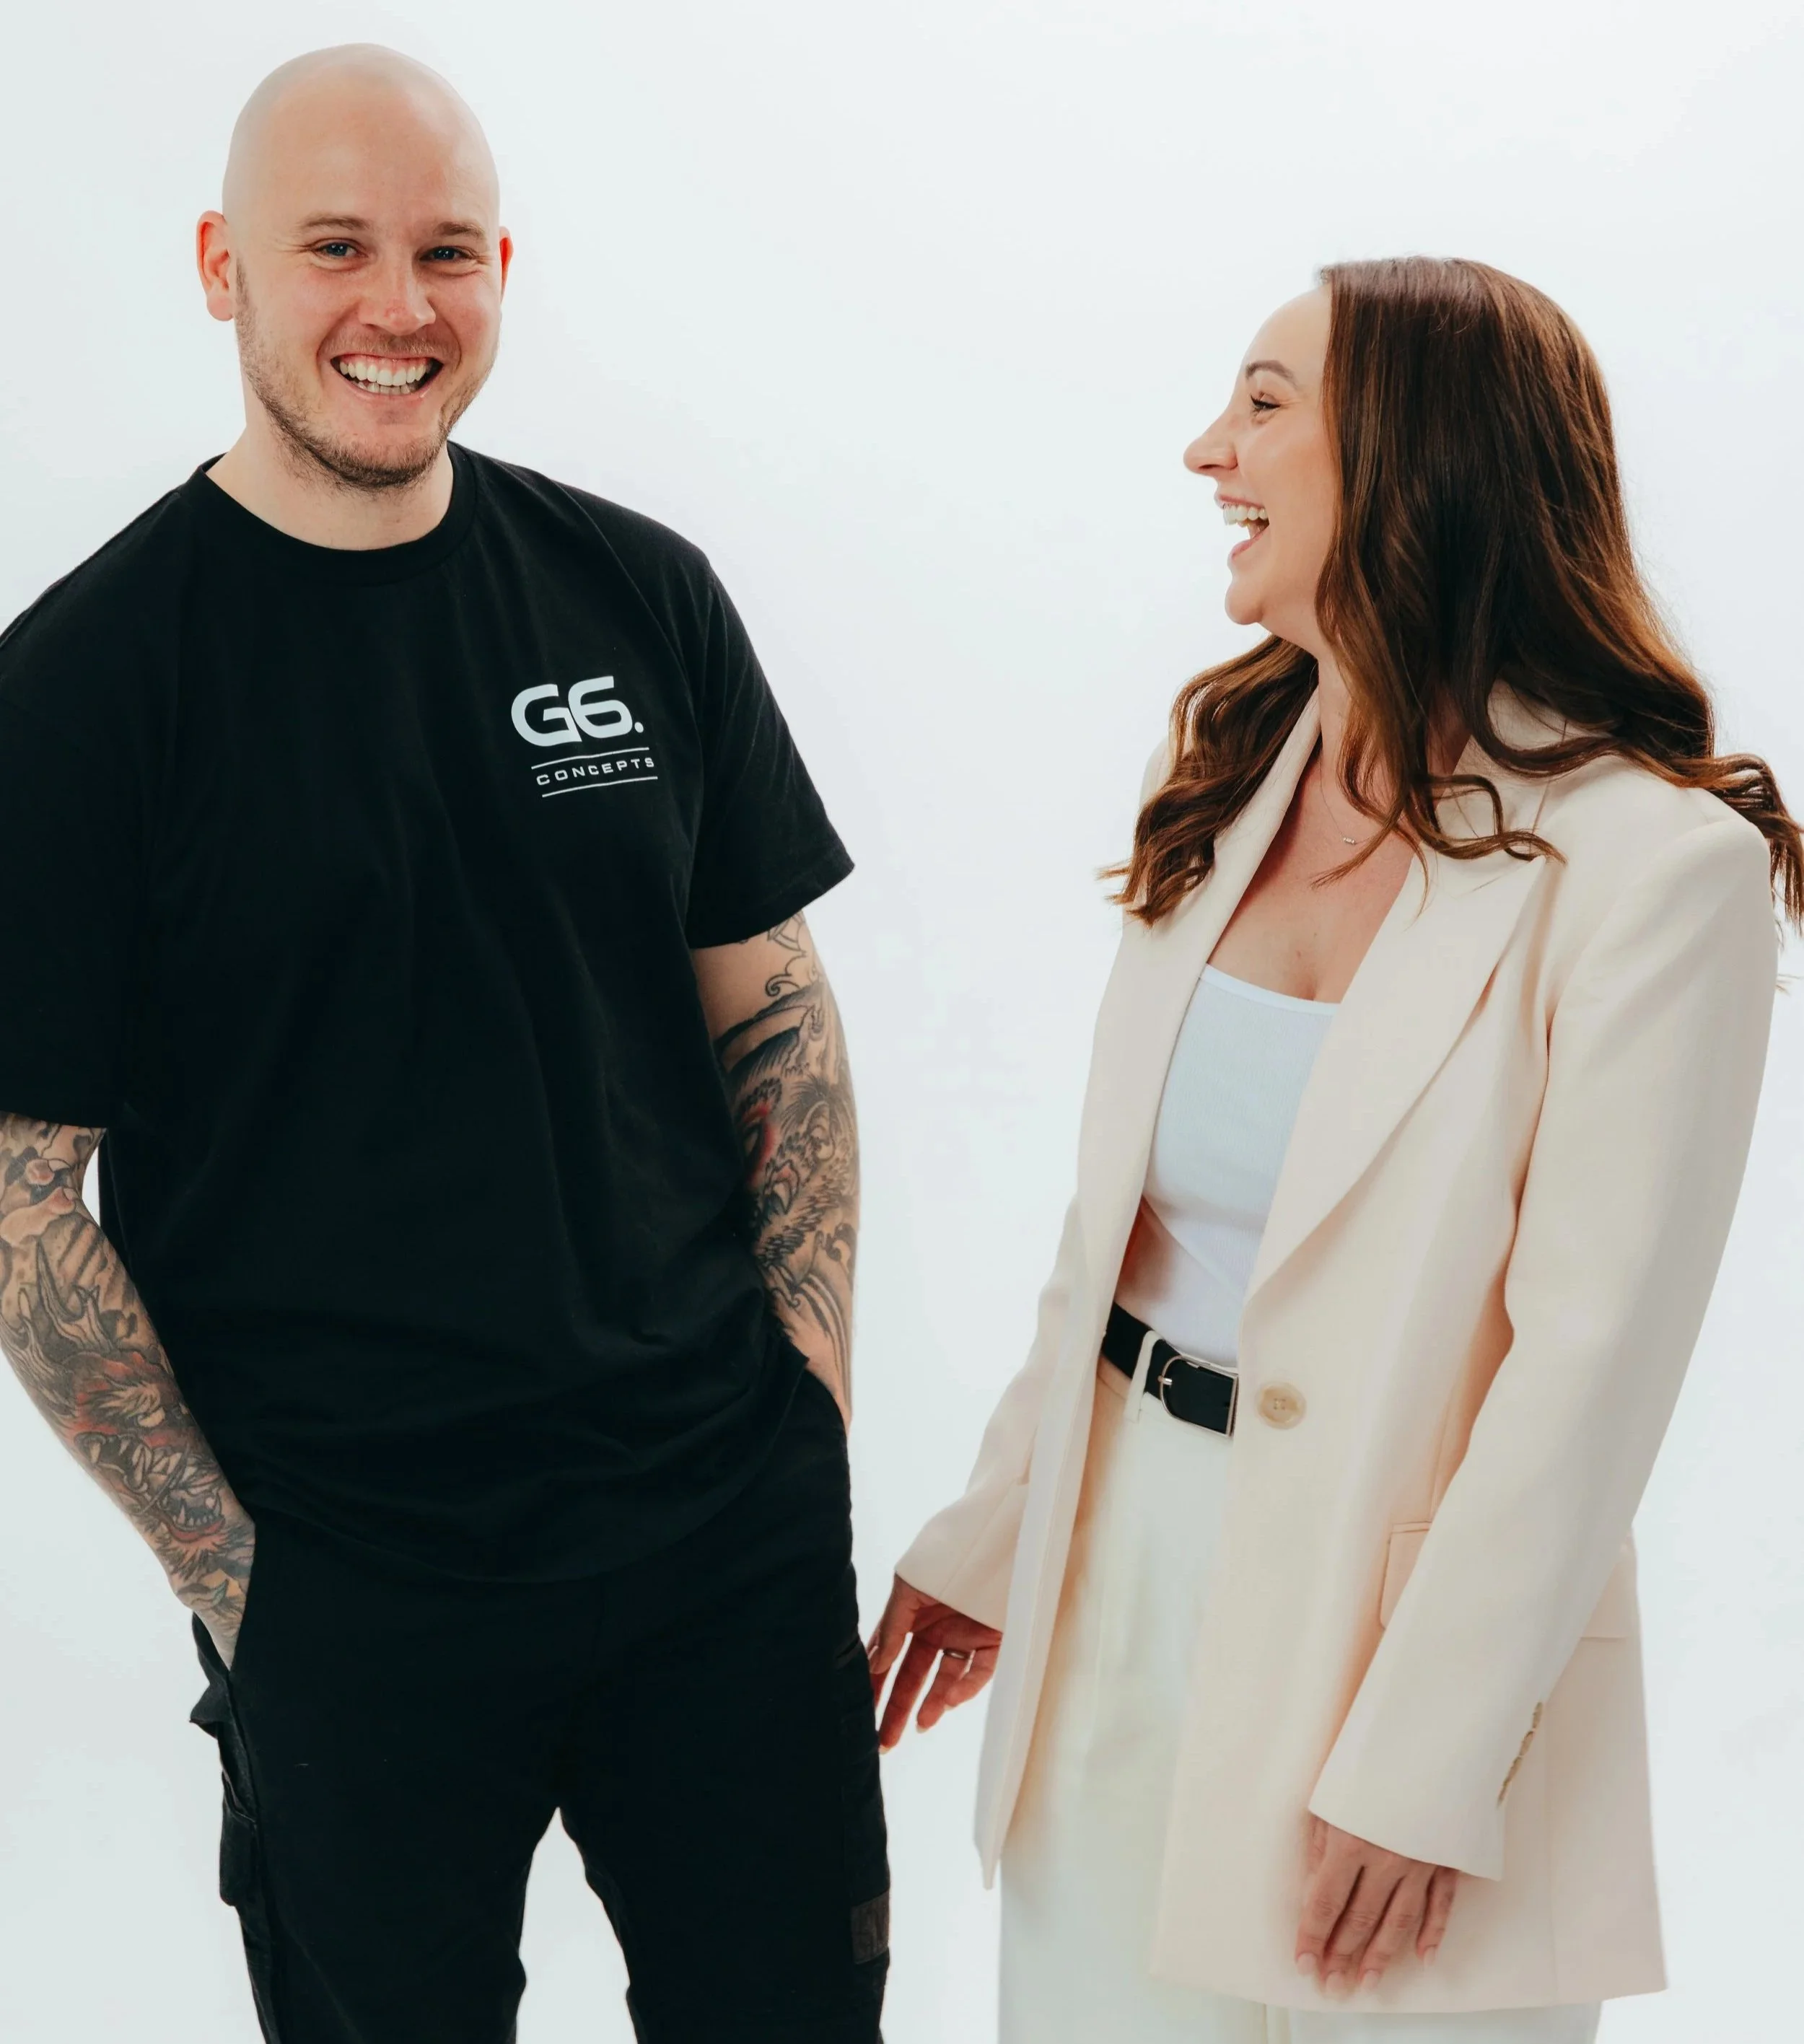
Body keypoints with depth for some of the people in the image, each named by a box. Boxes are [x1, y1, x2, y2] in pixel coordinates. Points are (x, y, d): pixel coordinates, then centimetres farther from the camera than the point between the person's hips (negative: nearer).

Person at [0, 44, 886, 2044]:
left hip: (733, 1522, 3)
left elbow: (775, 1014, 10)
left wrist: (812, 1371, 1)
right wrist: (227, 1564, -8)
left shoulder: (639, 595, 3)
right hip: (344, 1582, -3)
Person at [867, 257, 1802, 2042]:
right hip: (1123, 1573, 6)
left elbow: (1587, 1365, -17)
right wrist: (991, 1542, 11)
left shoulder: (1653, 866, -16)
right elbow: (1116, 1221, 9)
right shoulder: (1234, 786, 4)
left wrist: (1419, 1773, -16)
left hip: (1387, 1606, -6)